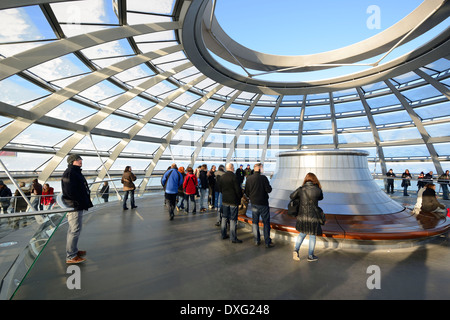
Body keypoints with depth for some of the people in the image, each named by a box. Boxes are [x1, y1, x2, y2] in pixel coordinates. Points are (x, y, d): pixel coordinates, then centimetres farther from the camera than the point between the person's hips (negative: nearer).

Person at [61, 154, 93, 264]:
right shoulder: (69, 173, -16)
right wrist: (81, 202, -18)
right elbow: (69, 191, -24)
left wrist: (85, 203, 12)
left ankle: (73, 250, 34)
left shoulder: (75, 172, 18)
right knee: (75, 230, -5)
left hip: (77, 206, 11)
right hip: (74, 206, -11)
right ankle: (71, 257, 4)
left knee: (74, 230, 20)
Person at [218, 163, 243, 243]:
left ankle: (223, 234, 27)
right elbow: (238, 189, -16)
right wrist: (240, 197, 0)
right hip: (233, 201, -6)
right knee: (233, 219, 1)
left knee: (224, 217, 16)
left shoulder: (222, 177, 2)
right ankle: (233, 238, 9)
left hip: (224, 200, 6)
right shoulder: (233, 177, -18)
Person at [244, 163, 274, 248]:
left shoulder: (249, 178, -4)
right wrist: (269, 187, 6)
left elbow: (246, 192, 1)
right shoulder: (263, 178, -15)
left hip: (254, 203, 4)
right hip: (263, 203, -3)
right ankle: (267, 242, 14)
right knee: (266, 223, 8)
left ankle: (257, 241, 22)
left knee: (255, 222, 15)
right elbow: (269, 190, -15)